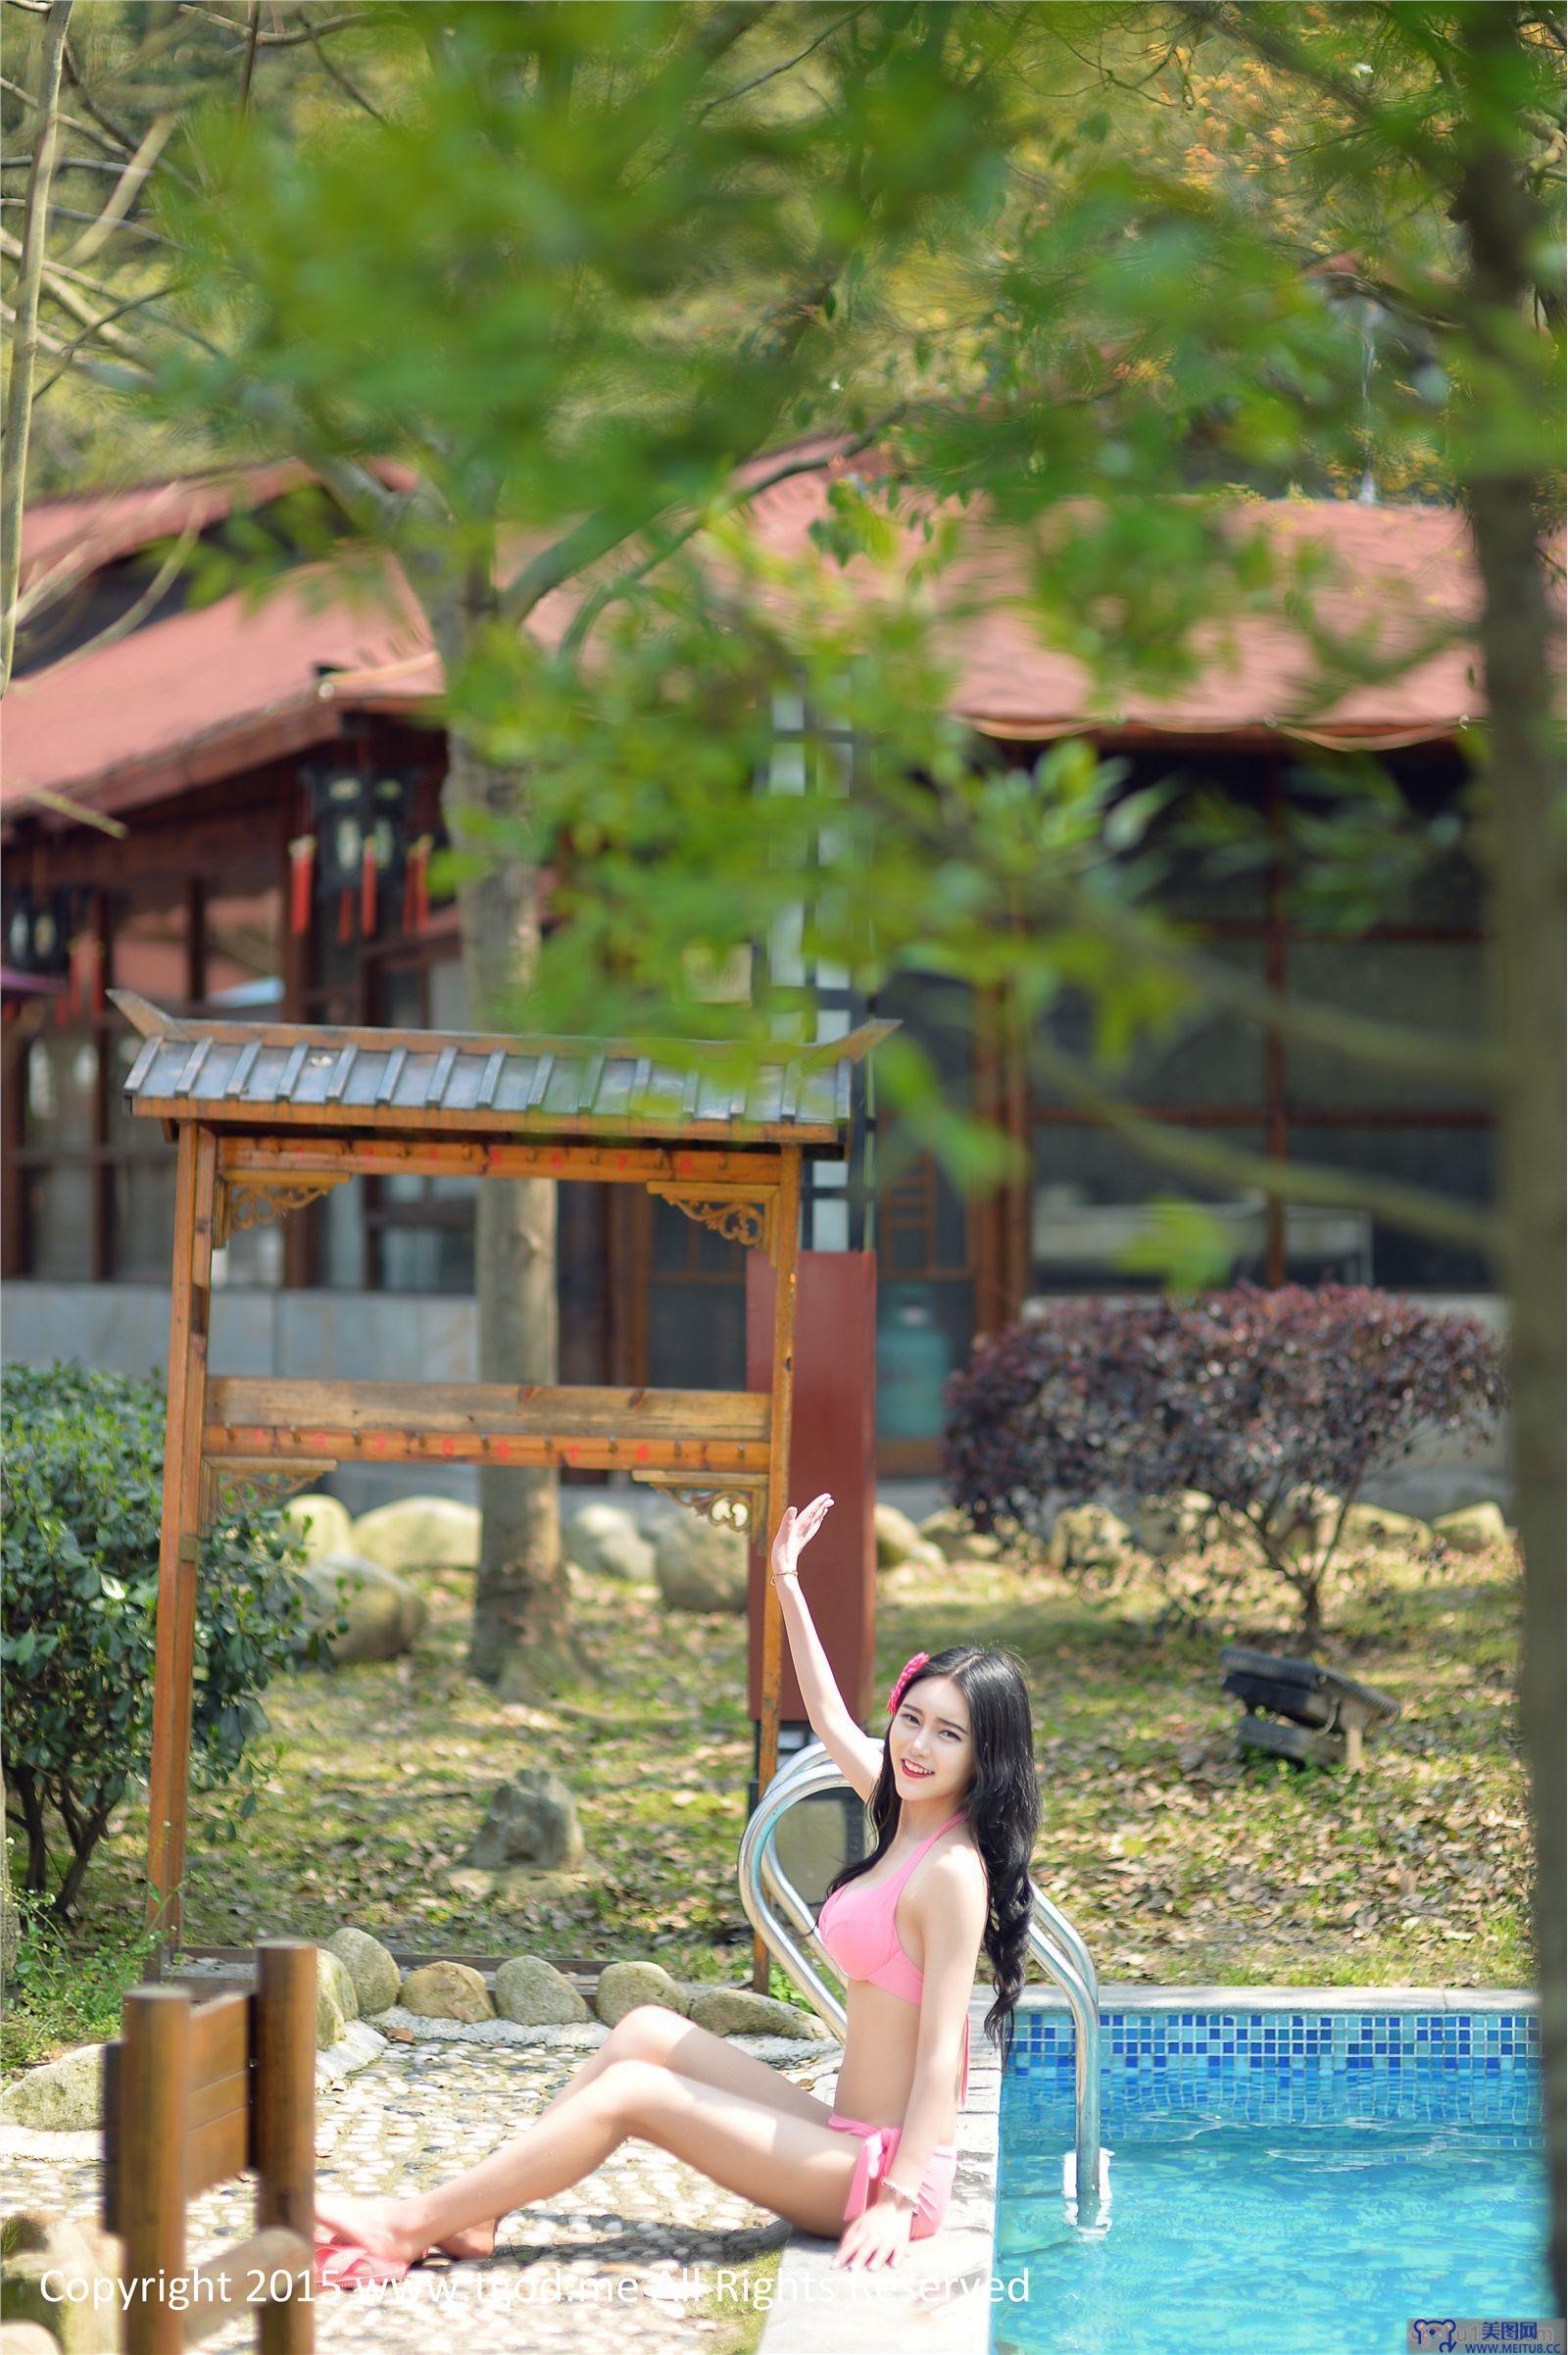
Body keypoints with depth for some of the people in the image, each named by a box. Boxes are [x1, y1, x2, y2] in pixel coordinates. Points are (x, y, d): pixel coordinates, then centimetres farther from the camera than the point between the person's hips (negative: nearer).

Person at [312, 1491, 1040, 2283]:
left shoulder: (952, 1873, -17)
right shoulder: (908, 1820, 9)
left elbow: (941, 2048, -21)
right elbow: (832, 1723, 27)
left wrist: (898, 2201, -25)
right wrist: (788, 1588, 31)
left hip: (886, 2168, -9)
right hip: (850, 2141, 9)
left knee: (634, 2091, -11)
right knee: (647, 2032, 7)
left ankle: (414, 2225, -7)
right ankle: (474, 2215, 1)